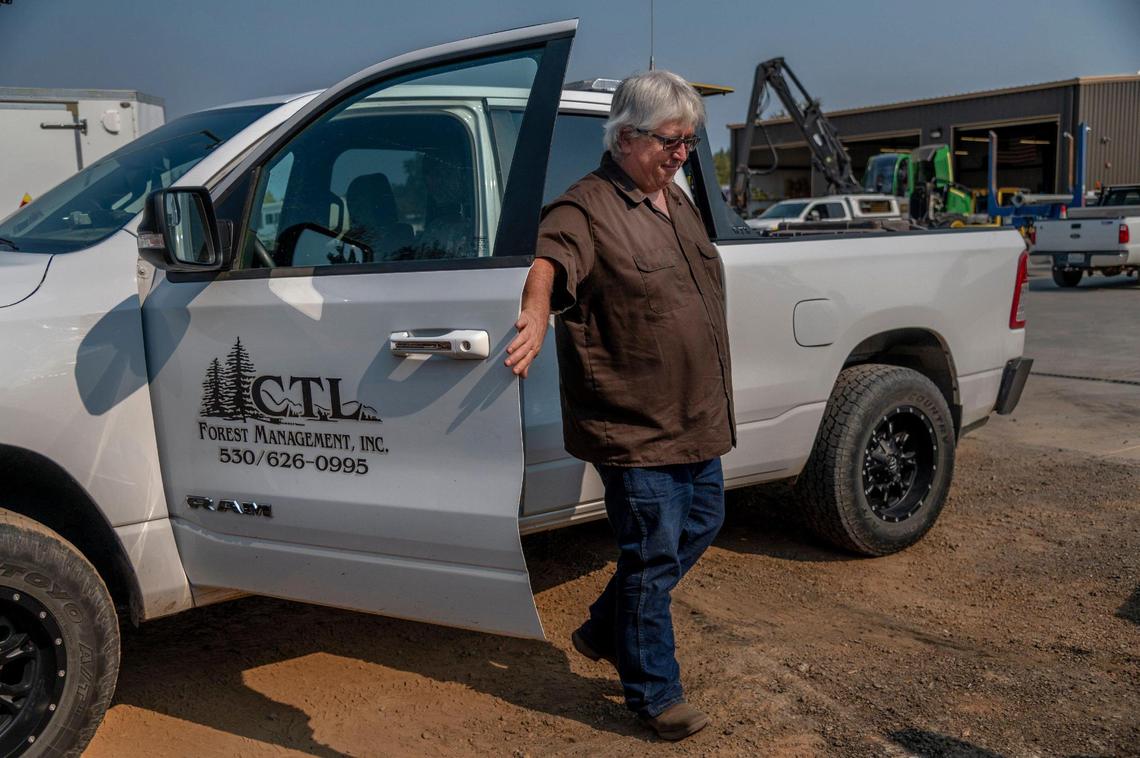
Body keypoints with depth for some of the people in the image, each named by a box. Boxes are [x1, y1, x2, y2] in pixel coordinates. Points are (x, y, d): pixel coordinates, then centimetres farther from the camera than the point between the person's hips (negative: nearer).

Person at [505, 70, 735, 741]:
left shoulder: (676, 201, 12)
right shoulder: (586, 208, -14)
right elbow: (548, 257, -34)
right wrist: (537, 312, -56)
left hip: (697, 418, 9)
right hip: (637, 428, -9)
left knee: (701, 525, 20)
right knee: (653, 555, 2)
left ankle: (605, 631, 38)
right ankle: (656, 695, 22)